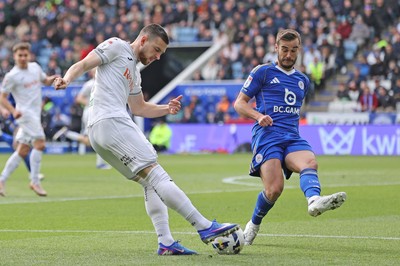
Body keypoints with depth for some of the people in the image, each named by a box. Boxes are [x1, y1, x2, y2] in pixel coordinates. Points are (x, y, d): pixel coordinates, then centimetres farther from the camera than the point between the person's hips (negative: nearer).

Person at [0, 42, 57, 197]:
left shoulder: (35, 67, 10)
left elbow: (45, 81, 25)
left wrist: (53, 79, 2)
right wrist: (13, 111, -21)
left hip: (36, 114, 7)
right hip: (25, 113, -7)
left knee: (22, 151, 8)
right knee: (40, 143, -19)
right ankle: (35, 181, -13)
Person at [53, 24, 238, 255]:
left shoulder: (134, 72, 28)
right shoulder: (116, 47, 3)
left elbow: (139, 108, 34)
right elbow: (83, 65, -6)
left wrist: (167, 109, 19)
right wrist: (67, 79, -26)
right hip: (110, 122, -10)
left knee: (150, 182, 8)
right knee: (155, 174, -14)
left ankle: (166, 243, 2)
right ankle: (205, 227, -19)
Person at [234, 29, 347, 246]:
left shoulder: (303, 81, 25)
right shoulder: (263, 72, 9)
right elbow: (239, 103, 8)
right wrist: (259, 116, -11)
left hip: (292, 138, 4)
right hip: (267, 135, -4)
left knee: (310, 162, -31)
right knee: (274, 189, -21)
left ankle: (314, 200, -61)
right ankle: (253, 225, 7)